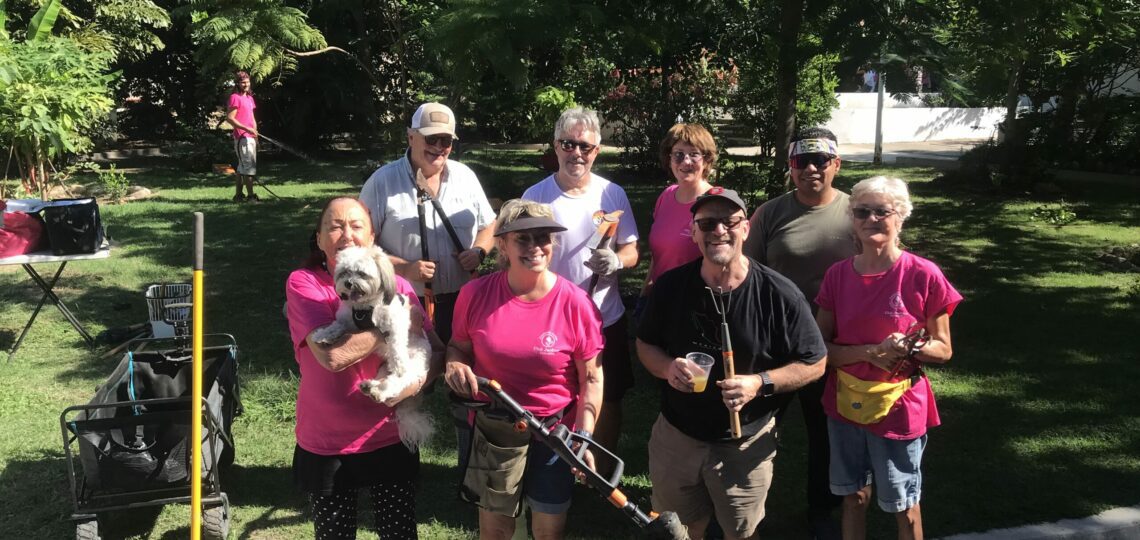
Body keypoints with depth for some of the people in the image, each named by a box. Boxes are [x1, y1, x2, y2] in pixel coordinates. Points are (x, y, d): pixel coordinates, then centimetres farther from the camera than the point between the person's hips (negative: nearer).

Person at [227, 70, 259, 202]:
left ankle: (239, 195, 17)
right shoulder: (235, 97, -9)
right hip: (242, 137, -9)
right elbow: (230, 118, -15)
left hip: (250, 137, 9)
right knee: (249, 166, -9)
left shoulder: (250, 98, 17)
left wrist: (256, 136, 17)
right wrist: (247, 129, -21)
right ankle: (250, 195, -6)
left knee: (242, 167, 12)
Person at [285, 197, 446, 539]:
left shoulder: (397, 286, -2)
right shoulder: (303, 283, -11)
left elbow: (436, 352, -4)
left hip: (390, 439, 2)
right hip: (326, 446, -2)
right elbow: (332, 355, -26)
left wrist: (415, 381, -25)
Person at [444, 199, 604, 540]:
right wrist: (455, 365, -17)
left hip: (555, 432, -1)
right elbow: (458, 346, 6)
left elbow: (591, 379, -8)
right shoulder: (475, 294, -10)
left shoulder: (575, 303, -14)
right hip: (492, 428, 1)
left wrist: (584, 436, -16)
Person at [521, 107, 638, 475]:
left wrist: (617, 260, -21)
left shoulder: (613, 194, 0)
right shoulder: (536, 196, -6)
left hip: (606, 318, 2)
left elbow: (632, 251, 3)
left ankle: (605, 472, 37)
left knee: (608, 402, 16)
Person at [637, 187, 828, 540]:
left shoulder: (779, 295, -16)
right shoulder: (670, 286, -8)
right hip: (676, 435, 2)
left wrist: (760, 383, -23)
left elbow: (814, 364, -8)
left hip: (746, 444, -2)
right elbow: (645, 343, 6)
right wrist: (667, 368, -17)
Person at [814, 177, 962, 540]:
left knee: (903, 507, 13)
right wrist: (871, 352, -19)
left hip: (899, 408, -3)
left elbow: (943, 350, -4)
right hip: (846, 404, 3)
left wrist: (911, 347, -25)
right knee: (853, 496, 18)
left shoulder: (924, 275, -12)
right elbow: (820, 348, -4)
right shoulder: (838, 275, -3)